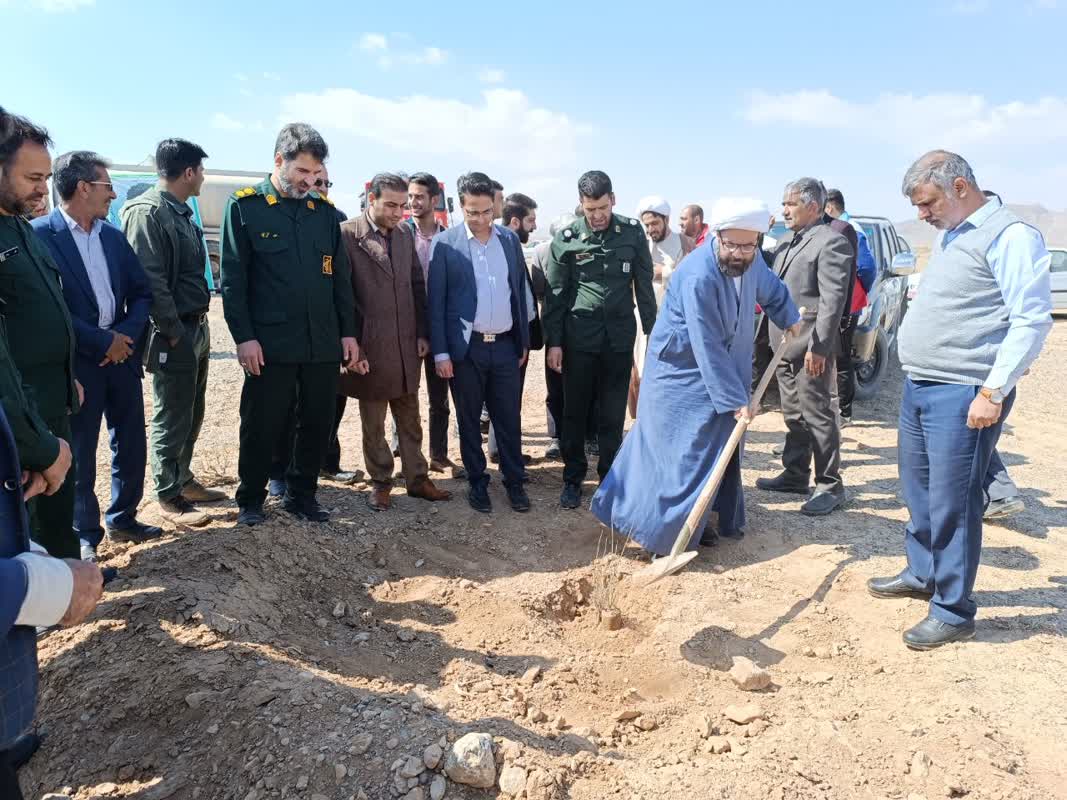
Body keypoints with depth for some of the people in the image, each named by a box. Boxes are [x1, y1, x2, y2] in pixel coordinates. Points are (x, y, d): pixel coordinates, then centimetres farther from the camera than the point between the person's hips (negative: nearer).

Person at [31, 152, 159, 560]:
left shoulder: (114, 236, 10)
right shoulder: (40, 234, -10)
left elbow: (142, 292, 11)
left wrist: (128, 335, -5)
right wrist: (102, 341, -15)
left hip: (123, 354, 6)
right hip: (78, 362, -6)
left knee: (131, 443, 12)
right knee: (79, 452, 6)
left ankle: (122, 518, 29)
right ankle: (85, 535, 20)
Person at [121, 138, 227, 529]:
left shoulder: (181, 212, 14)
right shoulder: (147, 212, -15)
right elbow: (151, 281, -20)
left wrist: (200, 324, 11)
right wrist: (174, 332, -17)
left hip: (197, 327, 9)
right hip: (173, 335, -9)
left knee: (192, 414, 18)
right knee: (171, 419, 1)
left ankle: (183, 480, 33)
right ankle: (169, 498, 14)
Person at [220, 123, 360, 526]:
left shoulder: (323, 210, 10)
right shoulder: (244, 205, -1)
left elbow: (341, 276, 12)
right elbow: (232, 278, -5)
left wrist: (348, 332, 7)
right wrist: (244, 337, -11)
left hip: (324, 343, 4)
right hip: (269, 344, -4)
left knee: (318, 424, 10)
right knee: (261, 427, 6)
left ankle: (301, 494, 27)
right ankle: (250, 500, 23)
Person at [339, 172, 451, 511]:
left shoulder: (405, 233, 8)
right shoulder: (347, 235, -9)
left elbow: (417, 285, 11)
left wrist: (422, 333, 6)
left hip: (406, 346, 5)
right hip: (370, 348, -5)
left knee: (410, 418, 14)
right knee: (373, 423, 9)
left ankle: (417, 478, 26)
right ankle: (380, 482, 24)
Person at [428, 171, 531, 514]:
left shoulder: (510, 239, 6)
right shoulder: (445, 243, -5)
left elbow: (519, 291, 11)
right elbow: (435, 301, -5)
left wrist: (524, 340, 10)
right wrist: (440, 352, -9)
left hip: (506, 345, 3)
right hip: (466, 348, -2)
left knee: (508, 418, 9)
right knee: (469, 421, 9)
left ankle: (514, 482, 22)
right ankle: (477, 483, 23)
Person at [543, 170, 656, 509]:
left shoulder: (633, 233, 0)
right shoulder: (566, 239, -4)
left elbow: (644, 286, 6)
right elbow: (554, 294, -1)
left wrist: (651, 331, 6)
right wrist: (553, 342, -4)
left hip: (619, 338, 1)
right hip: (579, 339, -1)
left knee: (613, 415, 8)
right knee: (574, 412, 7)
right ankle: (573, 478, 21)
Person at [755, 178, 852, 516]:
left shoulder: (831, 242, -11)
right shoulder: (788, 244, 16)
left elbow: (833, 300, -18)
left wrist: (818, 347, -22)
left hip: (810, 347, -9)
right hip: (785, 345, 9)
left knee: (817, 415, -2)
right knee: (793, 415, 16)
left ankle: (830, 485, 8)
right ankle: (795, 475, 27)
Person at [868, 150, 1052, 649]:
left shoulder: (1009, 236, -13)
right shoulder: (949, 235, 16)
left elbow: (1033, 319, -18)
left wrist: (993, 391, -21)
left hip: (963, 396, -9)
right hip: (919, 386, 9)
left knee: (951, 504, -3)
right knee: (919, 492, 19)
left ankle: (953, 613, 10)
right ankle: (922, 574, 37)